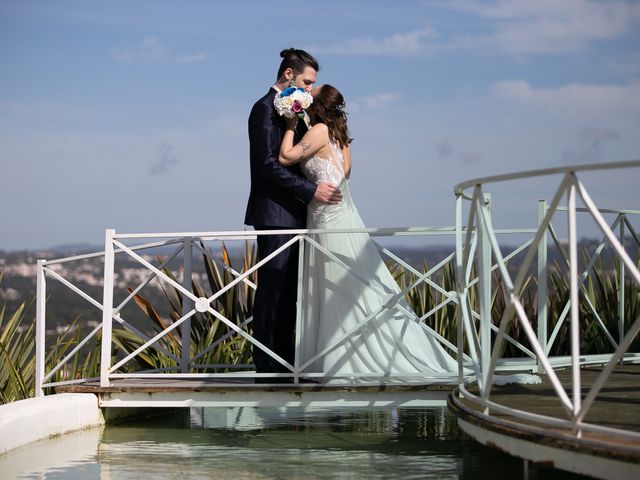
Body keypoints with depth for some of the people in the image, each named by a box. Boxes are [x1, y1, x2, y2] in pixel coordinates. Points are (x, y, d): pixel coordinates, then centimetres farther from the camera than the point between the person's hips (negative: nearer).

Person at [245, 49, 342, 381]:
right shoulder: (266, 109, -11)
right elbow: (268, 164, -18)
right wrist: (311, 191, -19)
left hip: (292, 216, 10)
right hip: (275, 215, -10)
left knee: (289, 294, 10)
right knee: (272, 291, -7)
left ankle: (285, 364, 15)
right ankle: (268, 366, -5)